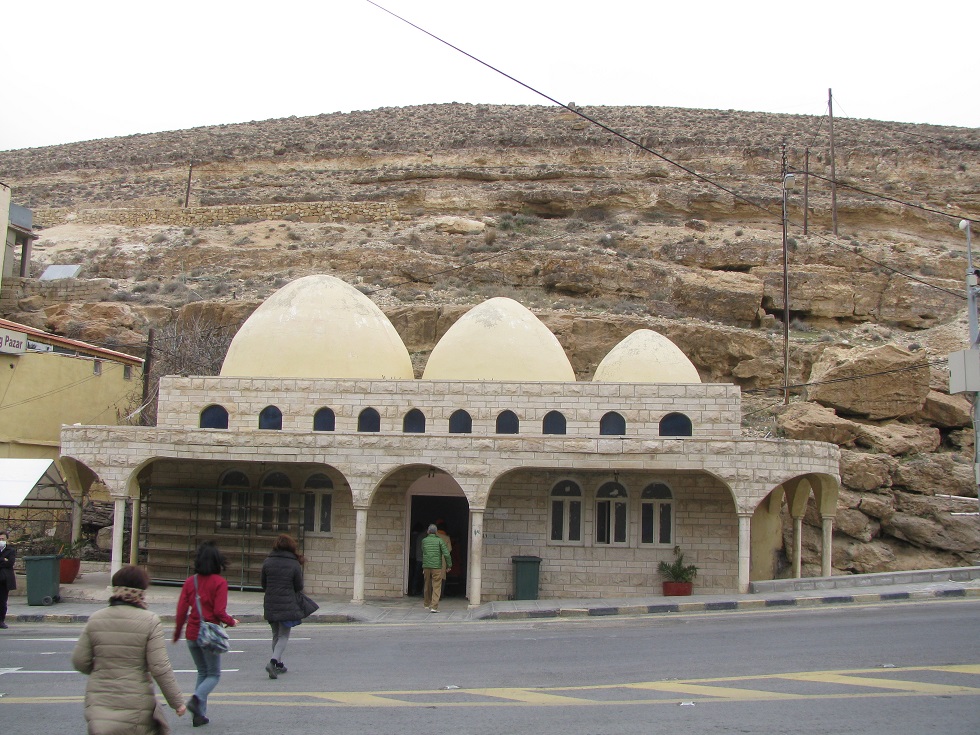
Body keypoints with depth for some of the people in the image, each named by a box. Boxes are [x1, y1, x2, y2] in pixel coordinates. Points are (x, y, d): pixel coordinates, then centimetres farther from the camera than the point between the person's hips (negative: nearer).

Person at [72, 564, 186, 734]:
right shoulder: (149, 621, -11)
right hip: (136, 706, -3)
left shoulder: (96, 619, 0)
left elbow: (79, 661, 2)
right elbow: (160, 668, -13)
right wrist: (177, 702, -3)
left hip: (99, 704, 3)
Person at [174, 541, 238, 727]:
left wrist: (177, 633, 12)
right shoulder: (219, 582, -11)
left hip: (192, 634, 5)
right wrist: (231, 622, 4)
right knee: (214, 674, 10)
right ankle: (196, 698, -17)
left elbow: (181, 609, 1)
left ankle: (199, 714, 14)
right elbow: (219, 612, -15)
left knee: (202, 672, 20)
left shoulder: (190, 581, 2)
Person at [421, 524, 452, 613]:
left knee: (428, 586, 18)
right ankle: (434, 606, -10)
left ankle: (427, 604, 29)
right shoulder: (439, 540, -4)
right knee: (436, 587, -1)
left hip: (426, 566, 3)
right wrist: (449, 565, 2)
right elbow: (446, 554, -9)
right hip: (437, 567, -3)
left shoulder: (424, 540, 6)